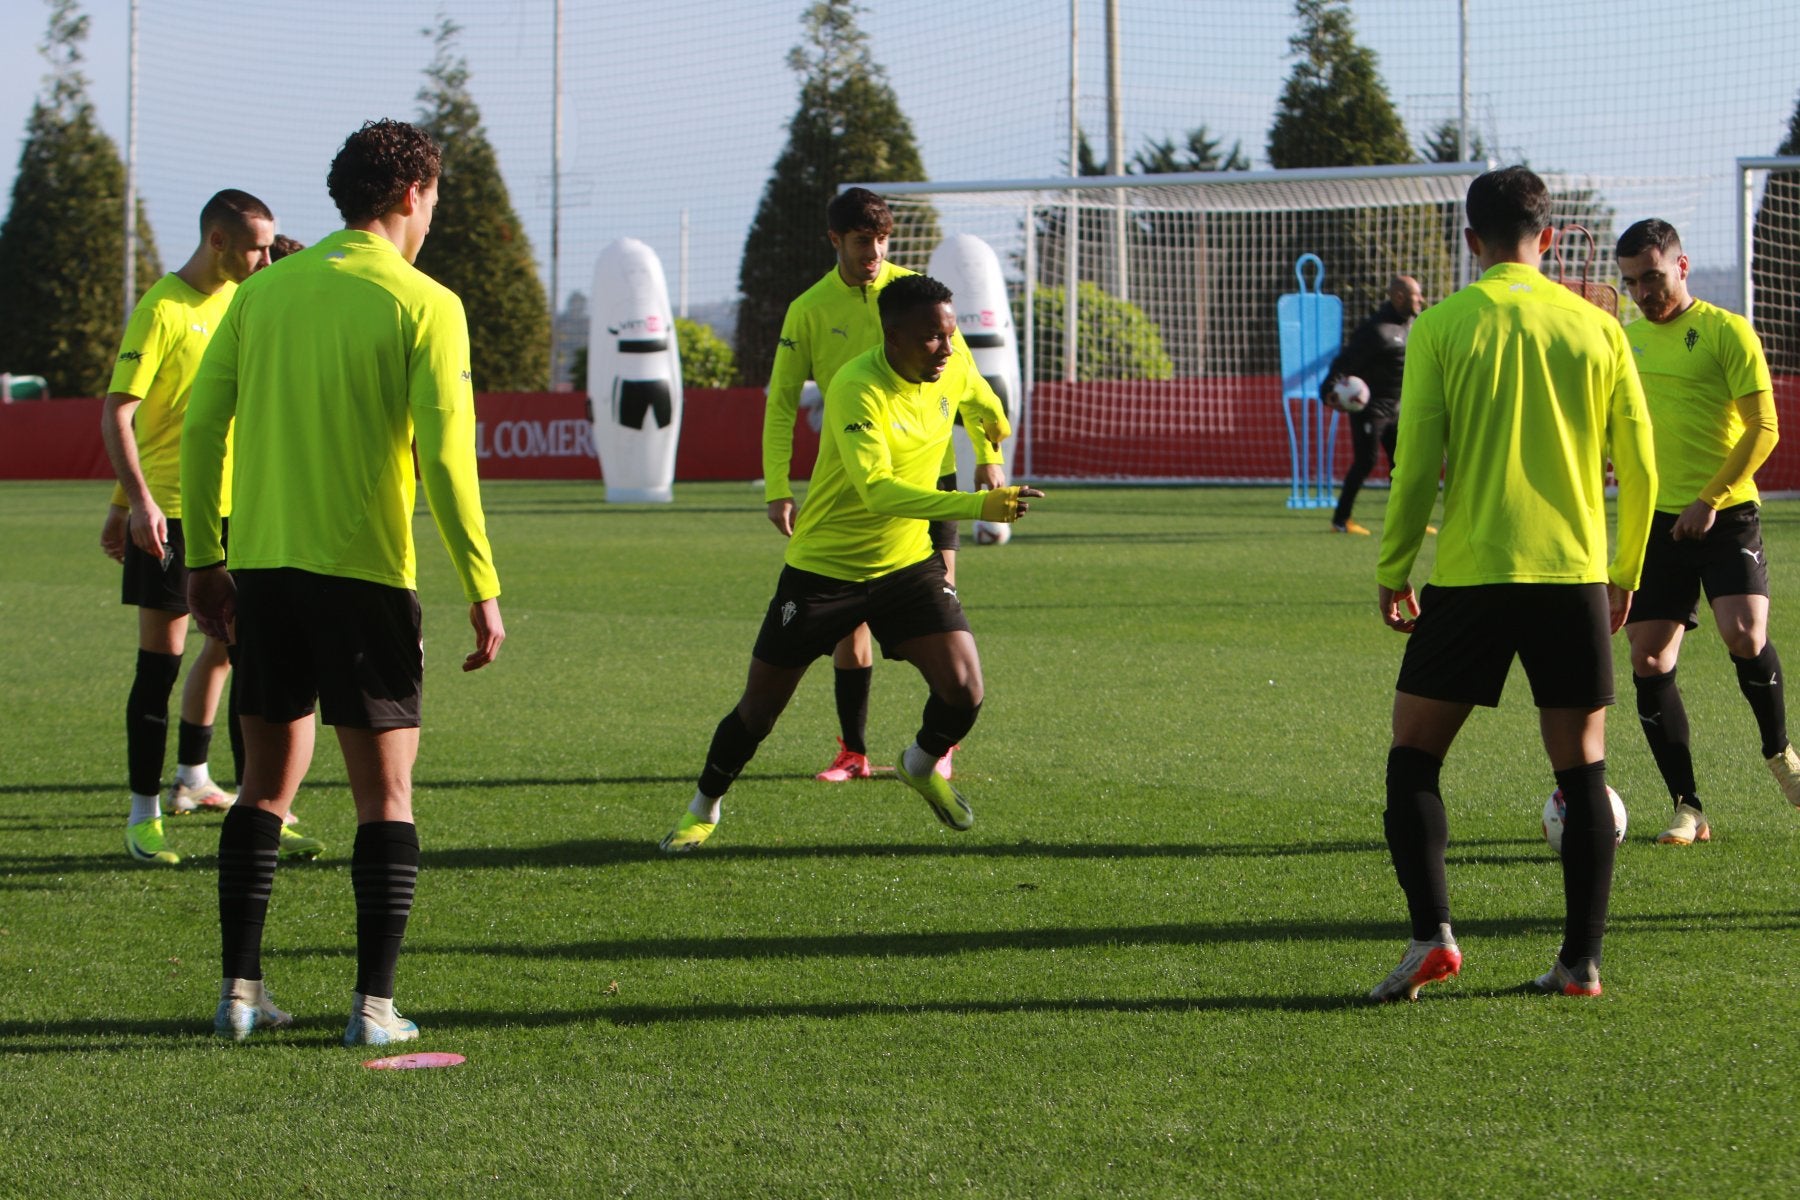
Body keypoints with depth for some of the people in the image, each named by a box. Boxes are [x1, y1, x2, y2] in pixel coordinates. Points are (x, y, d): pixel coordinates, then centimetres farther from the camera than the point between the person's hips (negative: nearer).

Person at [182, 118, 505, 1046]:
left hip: (262, 566, 5)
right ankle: (375, 1004, 0)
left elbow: (199, 425, 7)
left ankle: (240, 989, 13)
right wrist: (481, 589, -9)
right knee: (385, 794, 4)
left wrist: (204, 557, 14)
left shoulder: (263, 292, 8)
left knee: (269, 781, 15)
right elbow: (445, 456, -13)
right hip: (364, 572, -5)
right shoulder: (423, 305, -6)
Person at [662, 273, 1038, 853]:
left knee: (963, 691, -12)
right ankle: (704, 807, 31)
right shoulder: (857, 389, -28)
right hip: (824, 567, -5)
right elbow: (877, 490, -41)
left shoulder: (953, 366, -7)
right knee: (760, 709, 4)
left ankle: (921, 766, 21)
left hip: (908, 562, 5)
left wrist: (991, 418, 44)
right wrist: (978, 505, -50)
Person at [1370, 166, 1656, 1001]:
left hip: (1471, 574, -2)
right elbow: (1639, 468, 7)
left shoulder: (1442, 327, -2)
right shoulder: (1595, 328, 5)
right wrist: (1626, 572, 20)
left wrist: (1391, 571, 7)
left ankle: (1431, 934, -6)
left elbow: (1417, 466, -4)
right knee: (1581, 769, 9)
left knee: (1414, 758, 8)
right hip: (1574, 573, 2)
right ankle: (1582, 959, 6)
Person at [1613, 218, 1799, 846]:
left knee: (1743, 633, -24)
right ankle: (1688, 810, 6)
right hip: (1656, 519, 5)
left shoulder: (1726, 331, -5)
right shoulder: (1628, 338, 13)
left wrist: (1709, 500, -16)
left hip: (1725, 515, -5)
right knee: (1648, 662, -2)